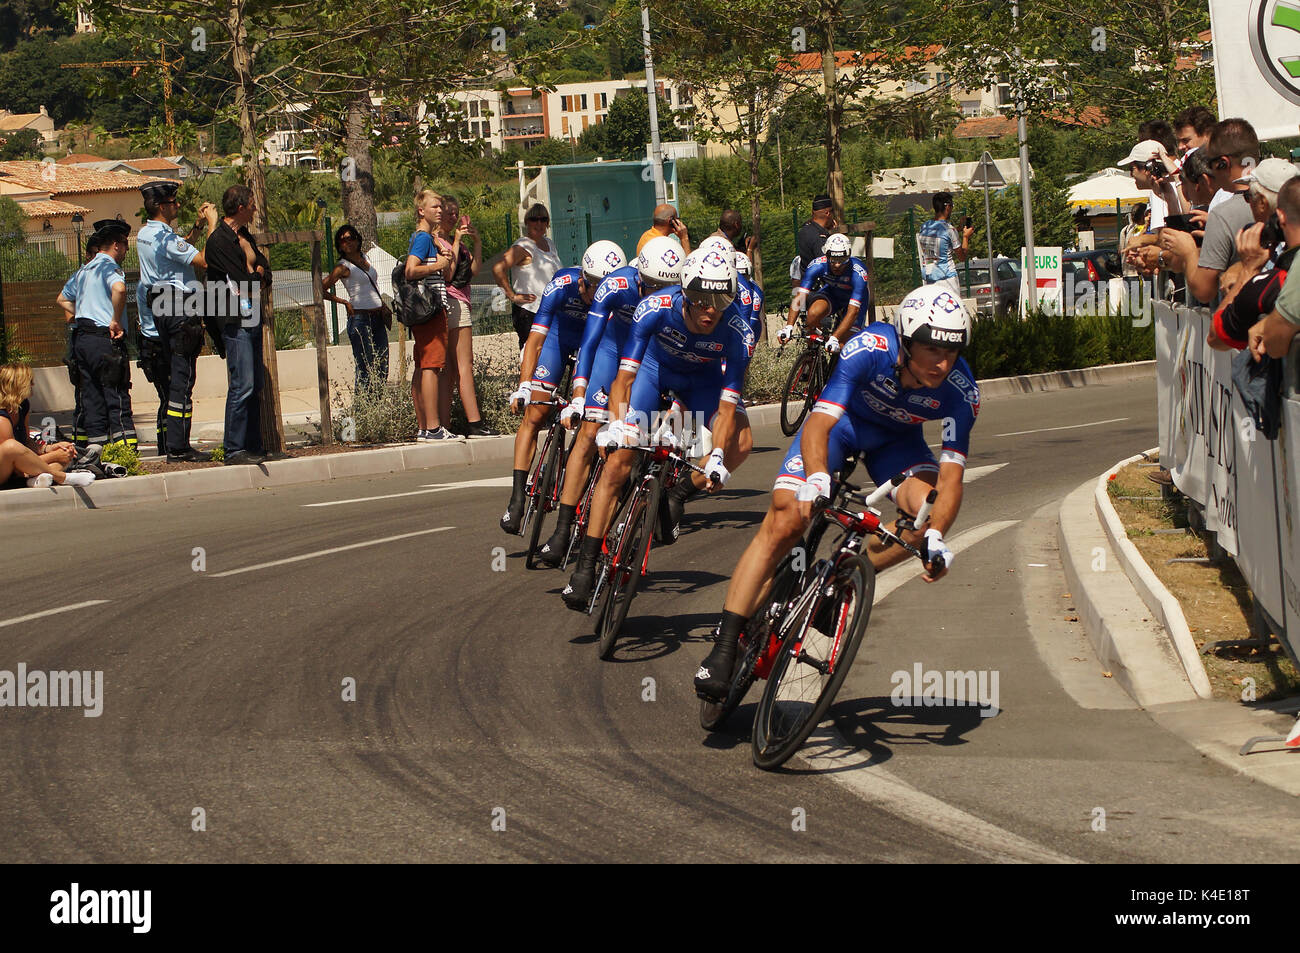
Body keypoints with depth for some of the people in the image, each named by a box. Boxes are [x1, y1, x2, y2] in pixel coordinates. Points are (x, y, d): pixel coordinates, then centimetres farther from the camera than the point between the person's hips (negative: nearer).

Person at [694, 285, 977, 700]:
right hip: (839, 420, -2)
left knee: (928, 511, -26)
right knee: (785, 521, -20)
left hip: (896, 438, 3)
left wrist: (935, 538, -46)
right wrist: (816, 479, -61)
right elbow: (818, 425, -42)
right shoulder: (871, 350, -36)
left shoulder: (960, 391, -29)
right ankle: (724, 646, -16)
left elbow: (951, 477, -29)